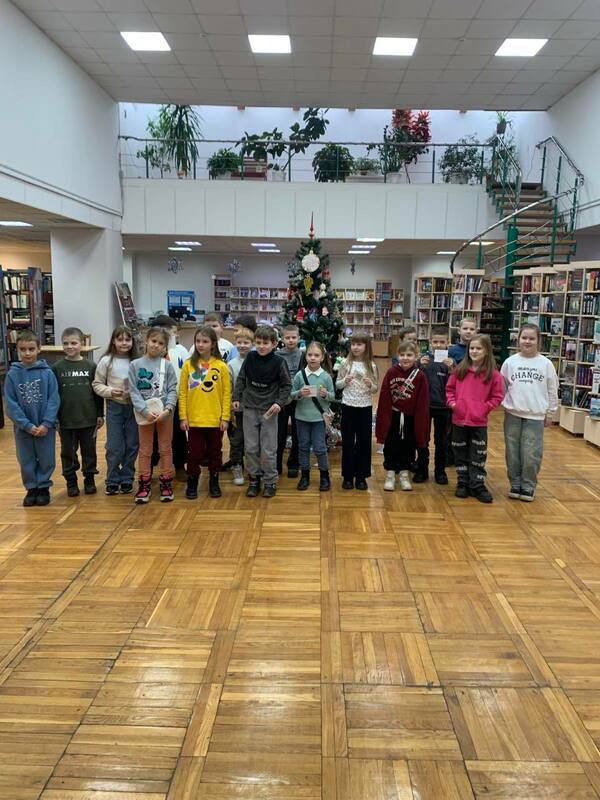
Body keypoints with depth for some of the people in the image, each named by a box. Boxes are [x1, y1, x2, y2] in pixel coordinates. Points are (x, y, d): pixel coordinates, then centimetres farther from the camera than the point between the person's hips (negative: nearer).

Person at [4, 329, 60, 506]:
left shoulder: (47, 372, -7)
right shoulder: (12, 374, -5)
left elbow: (54, 400, -8)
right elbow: (11, 404, -6)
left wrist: (46, 423, -16)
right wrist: (27, 425, -13)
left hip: (46, 427, -1)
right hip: (23, 427, 1)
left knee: (46, 460, 8)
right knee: (26, 461, 12)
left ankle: (43, 487, 26)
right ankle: (31, 488, 29)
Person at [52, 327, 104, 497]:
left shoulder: (91, 366, -1)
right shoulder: (57, 368, -2)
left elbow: (97, 392, 3)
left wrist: (100, 414, 2)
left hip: (88, 418, 0)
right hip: (66, 419, 0)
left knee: (89, 450, 10)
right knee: (68, 452, 10)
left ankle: (89, 479, 24)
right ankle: (71, 481, 23)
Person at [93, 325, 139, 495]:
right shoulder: (106, 361, -3)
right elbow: (96, 384, 2)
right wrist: (109, 391, -14)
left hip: (134, 406, 2)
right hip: (115, 406, -1)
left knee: (132, 446, 8)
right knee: (114, 447, 3)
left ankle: (127, 480, 22)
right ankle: (112, 481, 17)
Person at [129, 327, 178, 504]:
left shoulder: (167, 365, -1)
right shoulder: (135, 365, -2)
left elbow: (172, 390, -4)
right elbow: (133, 391, -6)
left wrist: (167, 409, -19)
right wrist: (145, 411, -17)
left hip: (165, 413, 0)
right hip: (145, 413, 0)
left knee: (165, 449, 10)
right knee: (145, 451, 11)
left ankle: (166, 483, 21)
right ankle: (144, 484, 20)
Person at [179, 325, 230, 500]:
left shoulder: (221, 366, -4)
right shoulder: (188, 364, -2)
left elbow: (226, 394, -1)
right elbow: (182, 393, 0)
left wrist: (225, 417, -5)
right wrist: (183, 416, -5)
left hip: (215, 420, 0)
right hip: (194, 419, 0)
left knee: (215, 452, 12)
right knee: (194, 453, 8)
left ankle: (214, 482, 27)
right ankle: (192, 483, 24)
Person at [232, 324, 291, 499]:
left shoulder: (279, 362, -8)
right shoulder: (250, 358, -1)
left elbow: (286, 385, 0)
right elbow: (241, 379, 10)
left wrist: (279, 402, -11)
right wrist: (236, 398, 6)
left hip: (269, 410, -3)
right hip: (250, 408, 3)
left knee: (268, 450, 1)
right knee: (251, 448, 8)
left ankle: (270, 482, 15)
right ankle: (254, 479, 22)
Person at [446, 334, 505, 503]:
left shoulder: (493, 374, -6)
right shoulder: (460, 370, 1)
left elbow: (497, 396, -1)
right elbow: (449, 388, 10)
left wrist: (485, 408, -11)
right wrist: (451, 402, -5)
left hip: (479, 422, -2)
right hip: (459, 419, 2)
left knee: (478, 455, 6)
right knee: (461, 454, 13)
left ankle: (477, 485, 17)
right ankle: (462, 483, 25)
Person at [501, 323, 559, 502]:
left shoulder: (546, 364, -1)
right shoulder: (510, 362, 1)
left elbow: (552, 391, 4)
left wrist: (550, 412, 5)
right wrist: (506, 405, 3)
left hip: (536, 416, -1)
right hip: (512, 415, 2)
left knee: (531, 455, -1)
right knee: (512, 453, 8)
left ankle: (528, 487, 15)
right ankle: (515, 485, 21)